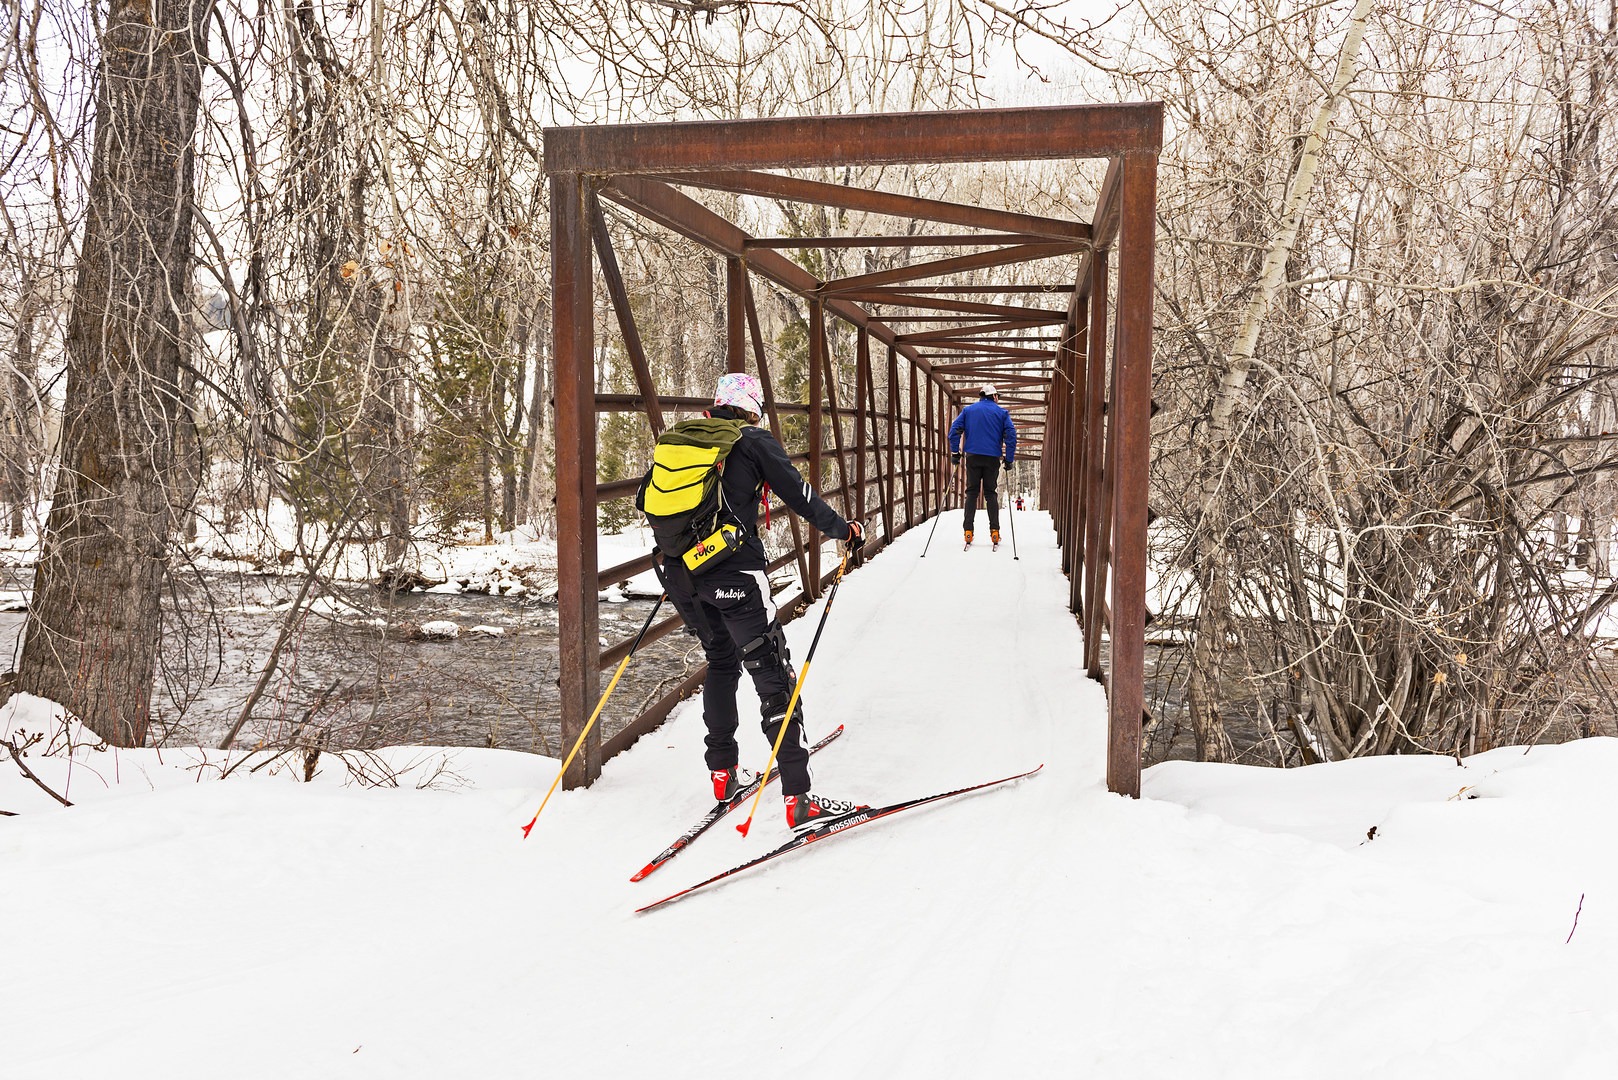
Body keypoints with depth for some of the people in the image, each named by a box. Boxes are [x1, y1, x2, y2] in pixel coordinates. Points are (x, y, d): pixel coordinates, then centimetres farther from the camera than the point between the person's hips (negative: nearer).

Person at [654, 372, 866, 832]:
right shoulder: (754, 441, 0)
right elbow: (799, 496, -1)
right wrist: (845, 530, 14)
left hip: (682, 570, 7)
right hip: (734, 573, -6)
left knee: (721, 662, 27)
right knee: (774, 678, -2)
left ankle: (722, 773, 31)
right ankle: (799, 800, -5)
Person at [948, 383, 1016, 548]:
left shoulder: (968, 410, 8)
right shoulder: (1001, 412, 5)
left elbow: (955, 429, 0)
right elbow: (1011, 434, -4)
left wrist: (955, 453, 2)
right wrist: (1009, 459, 0)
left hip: (973, 456, 0)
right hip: (992, 458, 0)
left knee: (971, 492, 6)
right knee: (990, 493, 8)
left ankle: (968, 530, -4)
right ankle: (994, 531, 1)